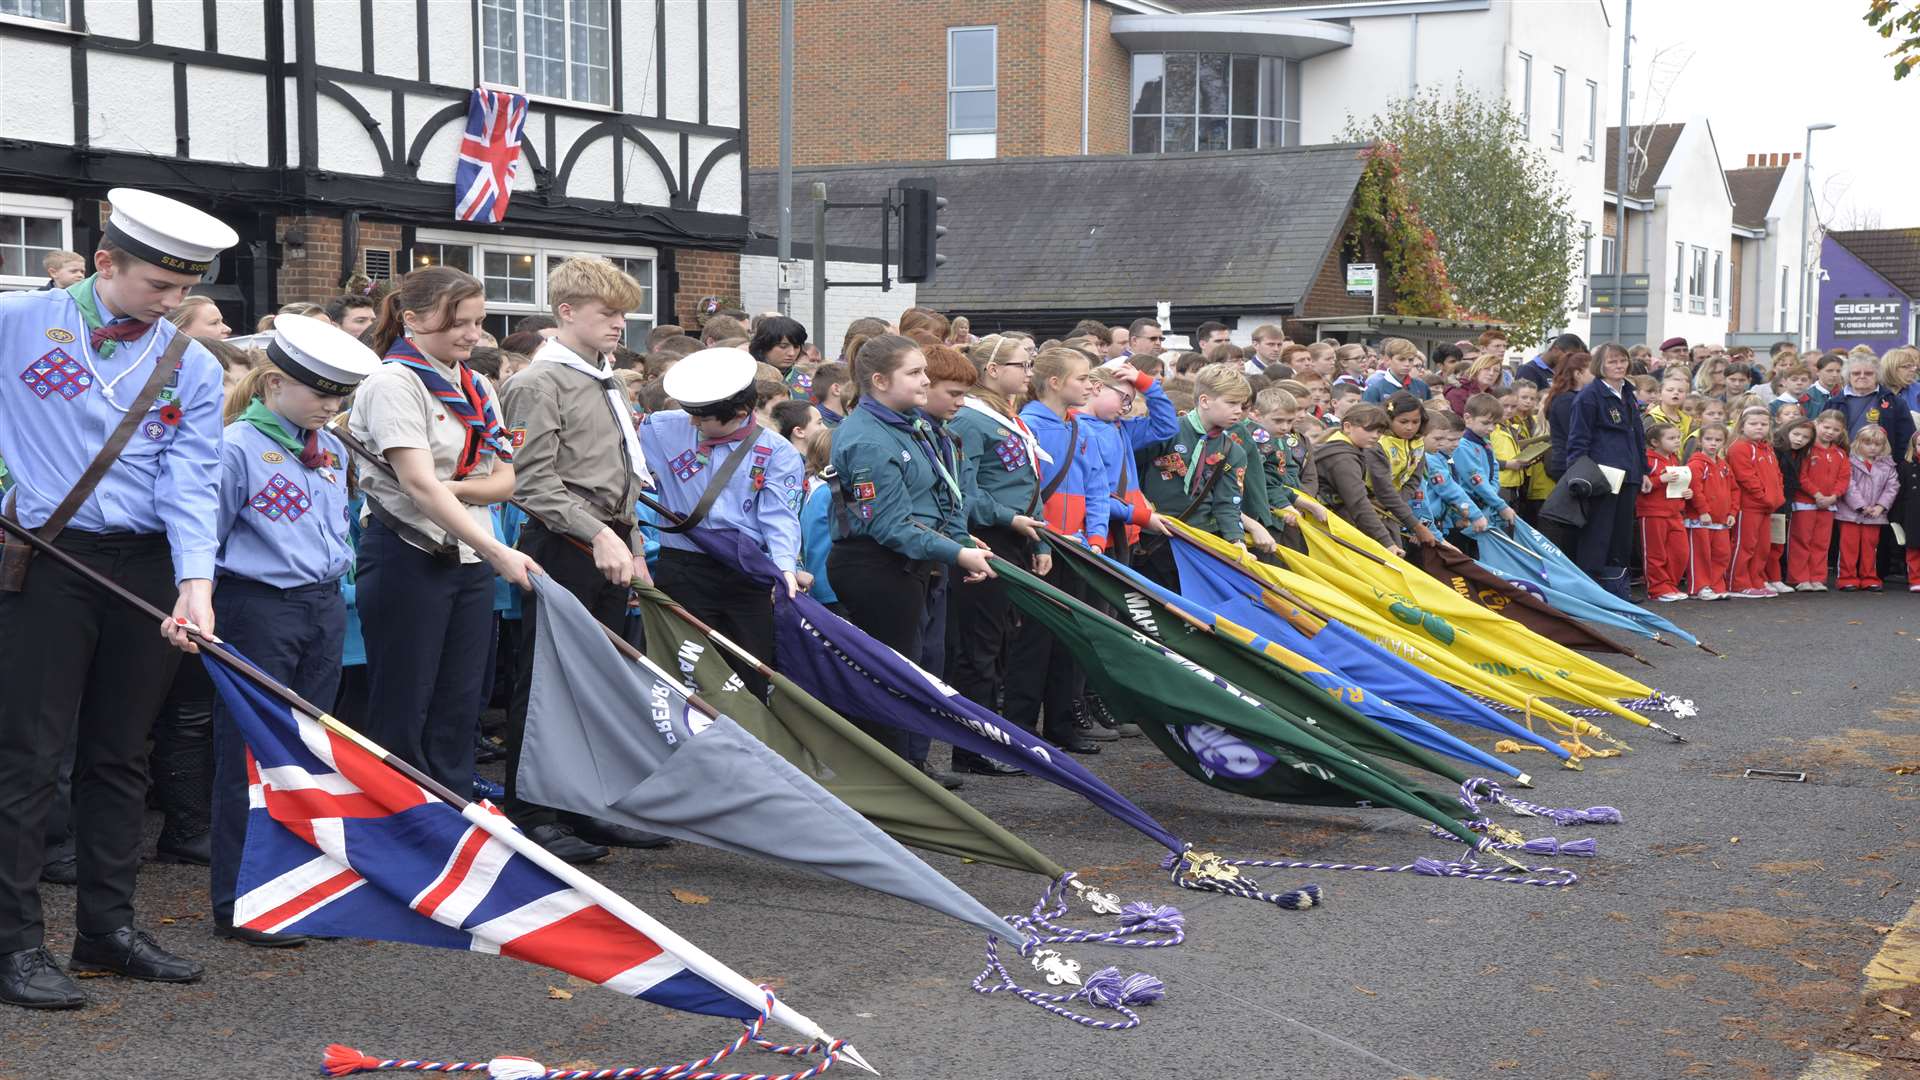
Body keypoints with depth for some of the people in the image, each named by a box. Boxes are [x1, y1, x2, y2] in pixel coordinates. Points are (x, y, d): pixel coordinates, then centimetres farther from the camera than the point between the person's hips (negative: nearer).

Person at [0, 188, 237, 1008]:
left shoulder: (193, 367, 6)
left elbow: (191, 483, -2)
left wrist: (194, 582, -15)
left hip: (147, 568, 4)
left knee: (120, 754, 11)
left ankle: (108, 925, 21)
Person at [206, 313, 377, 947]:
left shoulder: (332, 449, 10)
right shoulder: (237, 447, -11)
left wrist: (336, 571, 16)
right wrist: (201, 605, -11)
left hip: (324, 608, 7)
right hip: (258, 607, -7)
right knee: (250, 758, -2)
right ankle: (237, 905, 5)